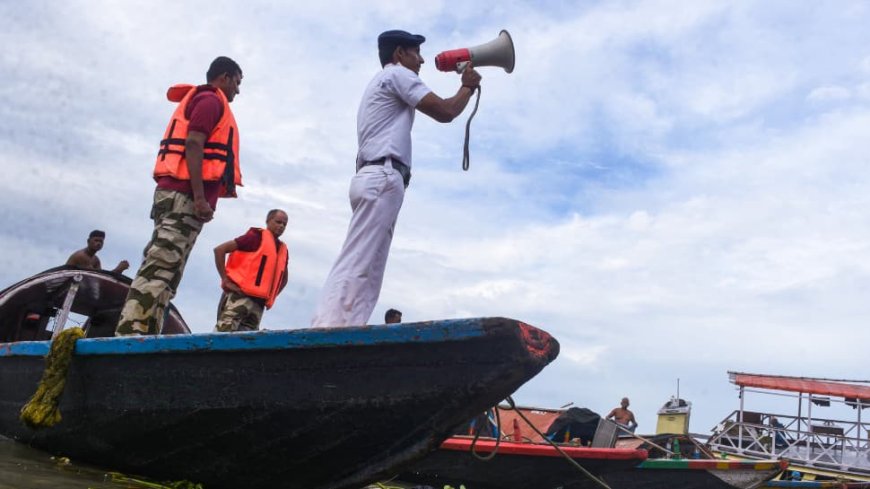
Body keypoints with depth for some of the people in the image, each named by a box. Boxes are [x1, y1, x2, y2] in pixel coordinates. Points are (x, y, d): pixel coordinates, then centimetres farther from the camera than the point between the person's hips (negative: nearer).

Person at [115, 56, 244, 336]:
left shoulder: (198, 101, 29)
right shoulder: (211, 100, 1)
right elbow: (193, 146, -13)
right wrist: (200, 197, -21)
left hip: (177, 194, 10)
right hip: (184, 195, -10)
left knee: (162, 271, 2)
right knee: (160, 269, -17)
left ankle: (142, 335, -2)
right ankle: (131, 333, -22)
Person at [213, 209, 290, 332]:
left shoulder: (283, 250, 19)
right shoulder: (256, 236, 0)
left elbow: (283, 278, 37)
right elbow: (219, 249, -5)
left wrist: (271, 296, 19)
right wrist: (226, 280, -10)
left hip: (258, 304, 7)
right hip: (240, 296, -7)